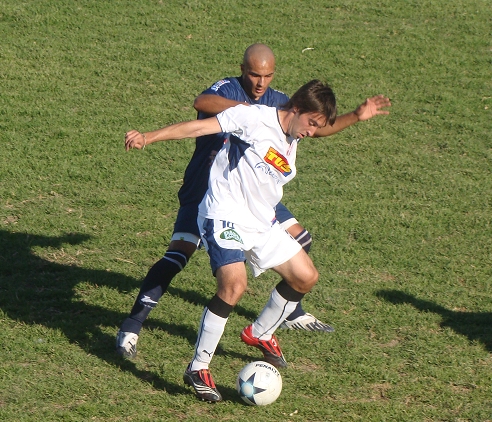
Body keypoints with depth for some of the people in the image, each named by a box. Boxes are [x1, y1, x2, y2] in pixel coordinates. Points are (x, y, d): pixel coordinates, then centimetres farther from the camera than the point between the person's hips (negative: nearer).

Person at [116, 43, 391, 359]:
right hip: (206, 190, -7)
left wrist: (356, 116, 2)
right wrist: (253, 109, -49)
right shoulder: (227, 90, -17)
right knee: (180, 253, -21)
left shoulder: (278, 102, 3)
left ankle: (292, 312, 29)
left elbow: (318, 128, 14)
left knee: (300, 240, 9)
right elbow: (202, 103, -42)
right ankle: (132, 326, -15)